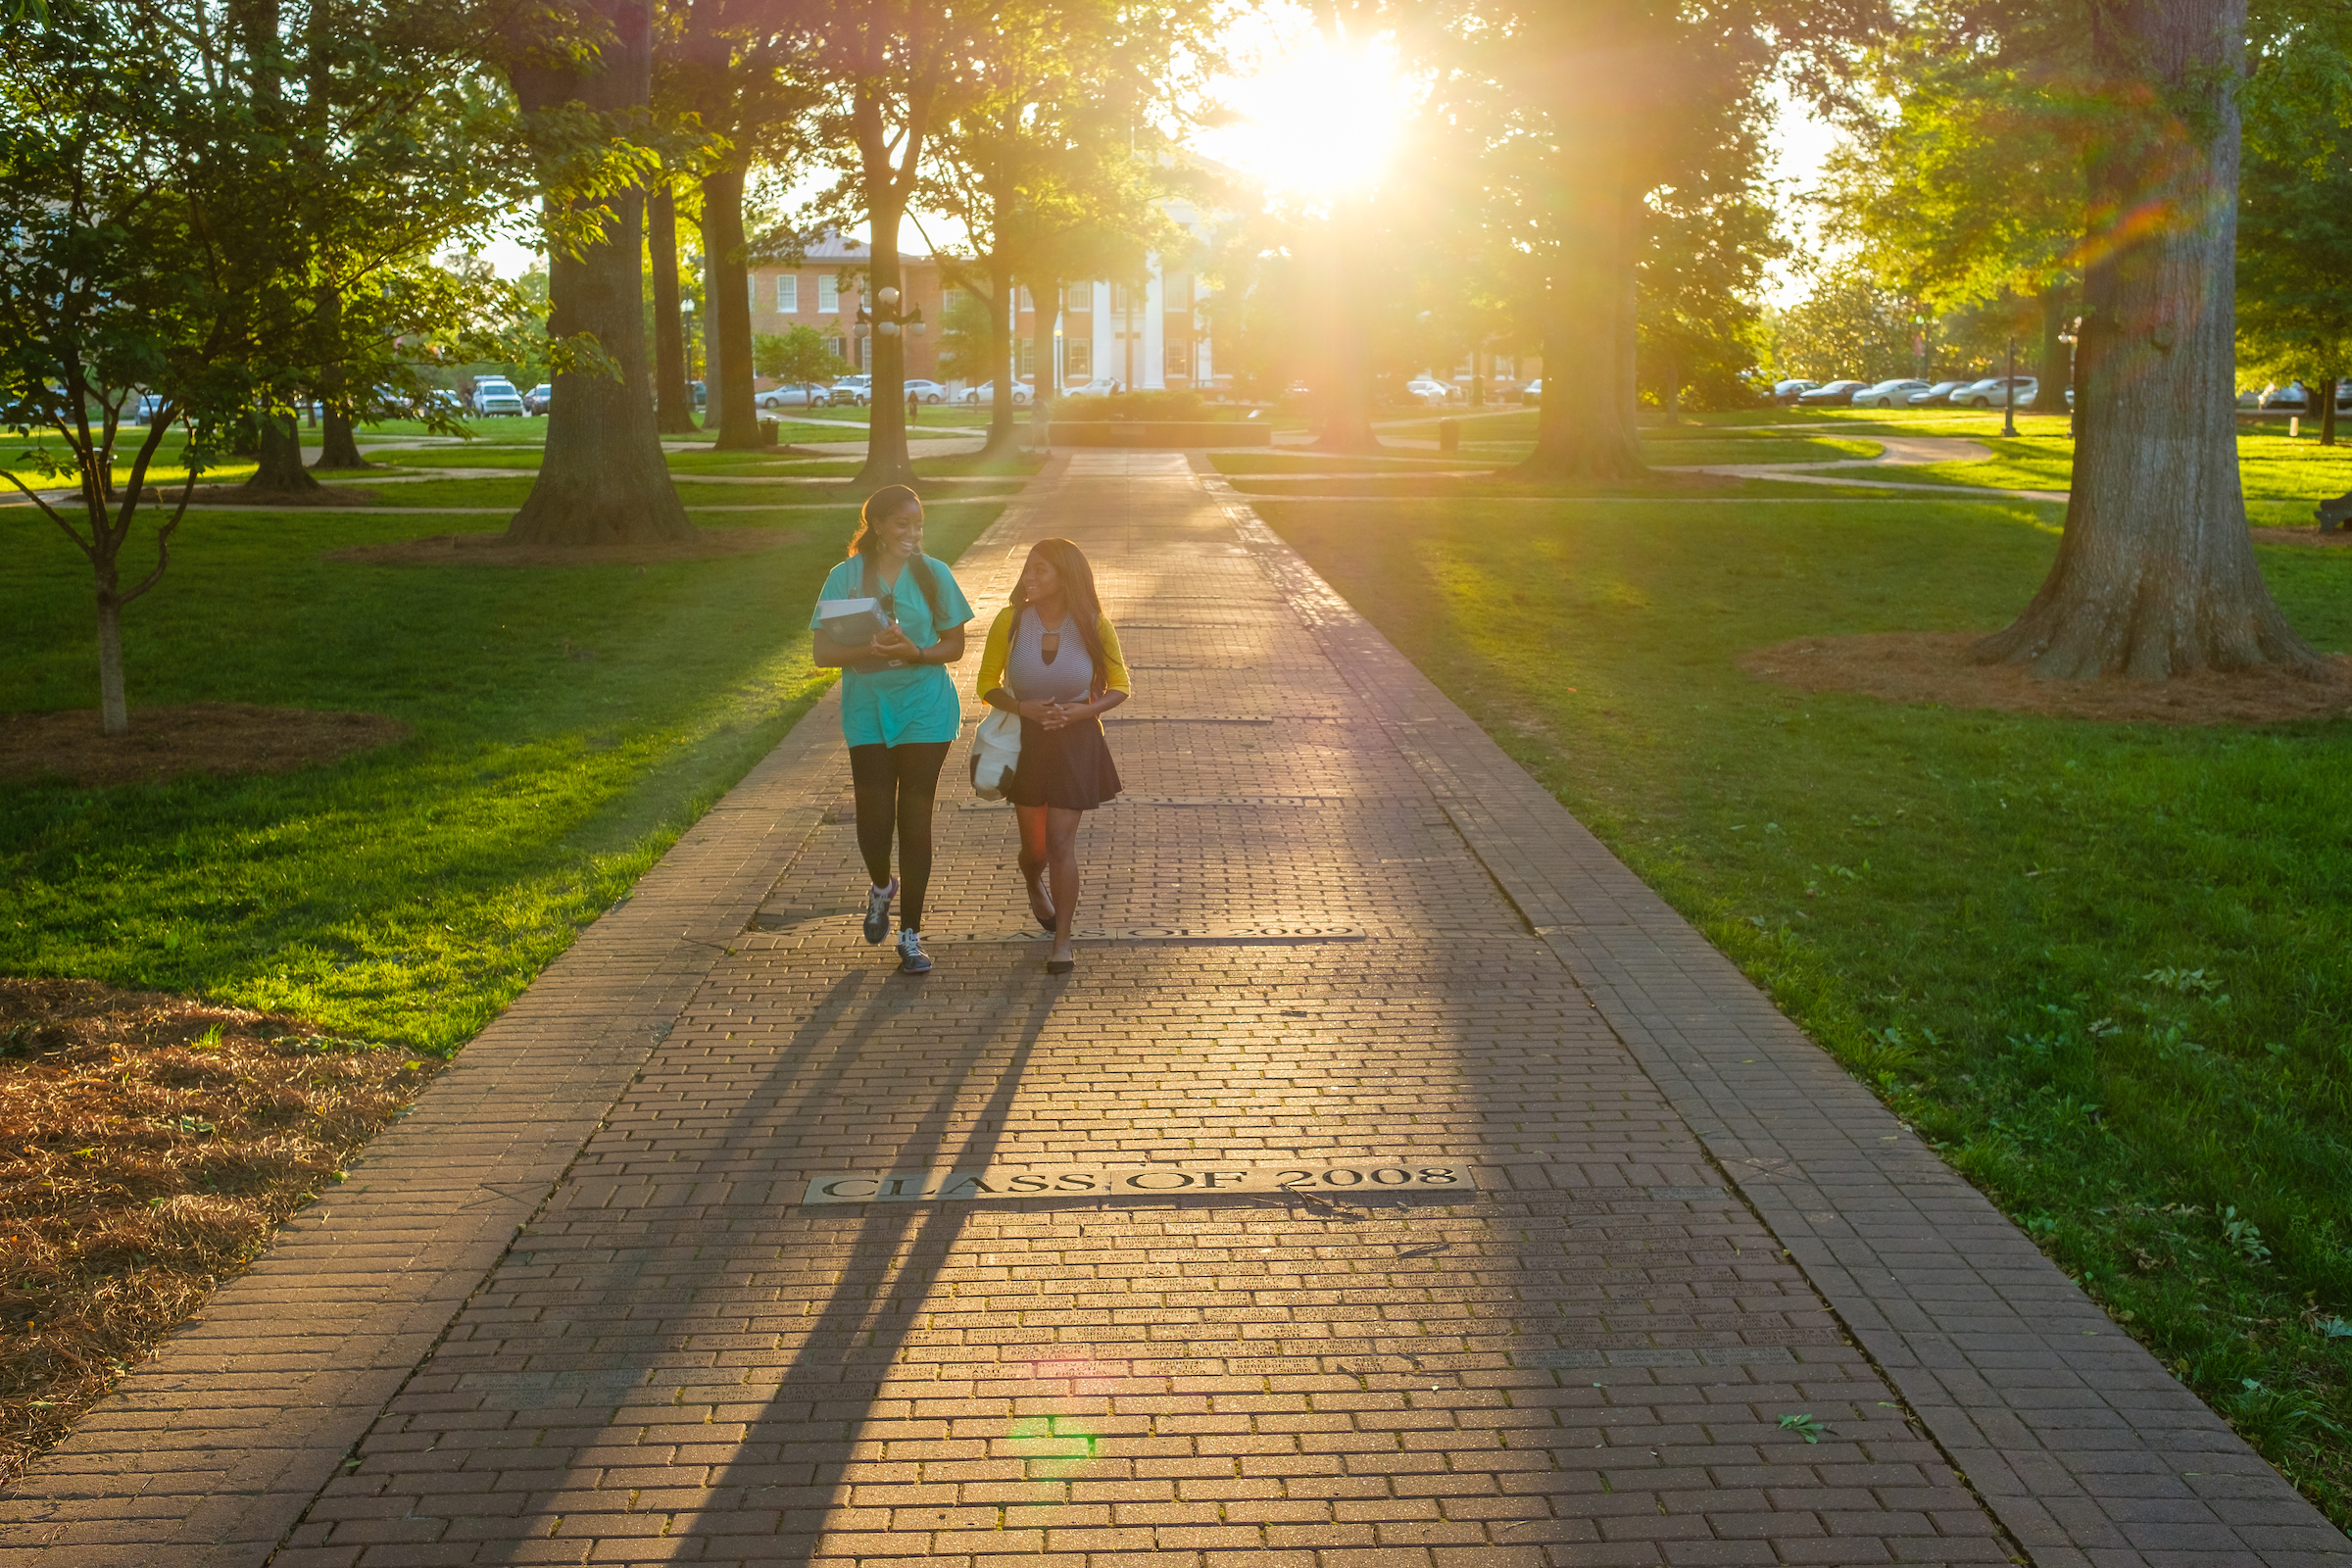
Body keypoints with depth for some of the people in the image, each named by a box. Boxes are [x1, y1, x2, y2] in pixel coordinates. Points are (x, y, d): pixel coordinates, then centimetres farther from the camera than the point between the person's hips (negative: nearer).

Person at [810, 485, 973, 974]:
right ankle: (882, 887, 34)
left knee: (915, 819, 1)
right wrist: (871, 650, -23)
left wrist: (915, 653, -17)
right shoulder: (847, 577, -2)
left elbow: (954, 645, 3)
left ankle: (911, 934, 11)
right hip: (867, 709, 0)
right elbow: (823, 652, -5)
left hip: (925, 708, 0)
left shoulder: (933, 574, 0)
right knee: (874, 818, -1)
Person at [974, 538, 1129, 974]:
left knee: (1060, 842, -7)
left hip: (1075, 741, -1)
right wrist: (1024, 708, -20)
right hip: (1026, 740, 2)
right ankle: (1034, 888, 49)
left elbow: (1120, 687, -1)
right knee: (1035, 846, 12)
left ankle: (1062, 942, 5)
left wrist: (1077, 712, -18)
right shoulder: (1010, 621, -11)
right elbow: (987, 684, -1)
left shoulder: (1092, 626, -12)